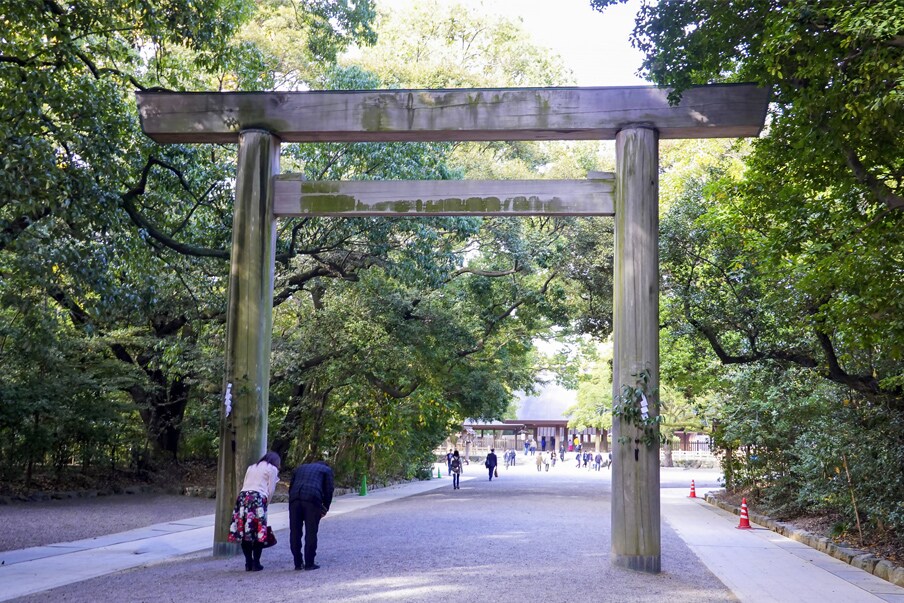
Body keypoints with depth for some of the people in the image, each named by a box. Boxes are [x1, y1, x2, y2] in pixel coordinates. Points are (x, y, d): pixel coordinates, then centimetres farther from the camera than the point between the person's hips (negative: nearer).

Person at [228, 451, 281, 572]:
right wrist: (266, 503, 16)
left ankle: (248, 563, 9)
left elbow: (244, 485, 18)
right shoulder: (272, 469, 11)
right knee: (258, 532, 0)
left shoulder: (251, 467, 27)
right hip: (258, 498, -5)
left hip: (243, 496, 5)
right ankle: (256, 564, 0)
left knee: (244, 532, 6)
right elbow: (271, 490, 4)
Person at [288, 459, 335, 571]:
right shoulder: (326, 470, 22)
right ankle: (309, 563, 3)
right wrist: (325, 507, 17)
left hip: (294, 498, 3)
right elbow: (328, 490, 10)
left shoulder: (300, 468, 34)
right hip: (312, 499, -3)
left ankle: (298, 563, 12)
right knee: (311, 532, 3)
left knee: (295, 532, 9)